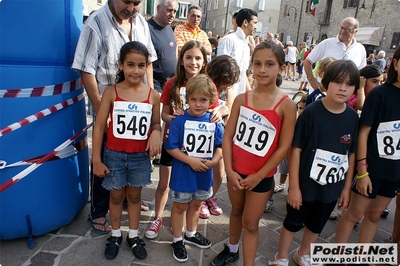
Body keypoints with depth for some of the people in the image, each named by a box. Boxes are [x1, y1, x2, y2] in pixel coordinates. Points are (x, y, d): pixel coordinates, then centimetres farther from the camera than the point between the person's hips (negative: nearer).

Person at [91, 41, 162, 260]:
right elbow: (99, 127, -7)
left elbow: (156, 123, 7)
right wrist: (96, 159, -6)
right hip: (114, 155, -1)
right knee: (116, 196, 16)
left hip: (140, 156, 1)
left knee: (134, 196, 17)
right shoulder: (111, 92, -10)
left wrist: (155, 132, -18)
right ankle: (115, 235, 38)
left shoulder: (153, 96, -6)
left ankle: (133, 236, 36)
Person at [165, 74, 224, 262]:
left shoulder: (215, 123, -6)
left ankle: (191, 234, 48)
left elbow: (220, 146, 1)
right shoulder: (179, 121, -16)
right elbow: (171, 147, -16)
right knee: (180, 206, 15)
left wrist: (213, 161, -17)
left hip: (204, 174, 4)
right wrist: (191, 161, -22)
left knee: (196, 204, 24)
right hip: (182, 174, -4)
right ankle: (177, 240, 36)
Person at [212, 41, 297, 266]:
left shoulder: (286, 105, -15)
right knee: (236, 211, 24)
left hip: (261, 175, -3)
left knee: (251, 223, 10)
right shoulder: (241, 99, -6)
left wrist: (258, 176, -12)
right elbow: (228, 136, -5)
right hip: (236, 171, 4)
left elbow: (284, 147, -14)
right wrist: (229, 170, -12)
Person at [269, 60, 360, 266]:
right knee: (293, 222, 15)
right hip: (306, 184, -4)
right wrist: (294, 186, -15)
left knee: (316, 225, 23)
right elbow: (296, 149, -16)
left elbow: (351, 154, 3)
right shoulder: (311, 112, -17)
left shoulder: (353, 117, -5)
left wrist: (347, 187, 6)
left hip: (332, 186, 4)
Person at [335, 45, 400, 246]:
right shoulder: (380, 94, -14)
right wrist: (362, 170, -15)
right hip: (373, 167, -5)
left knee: (374, 214, 18)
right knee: (355, 213, 7)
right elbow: (363, 133, -14)